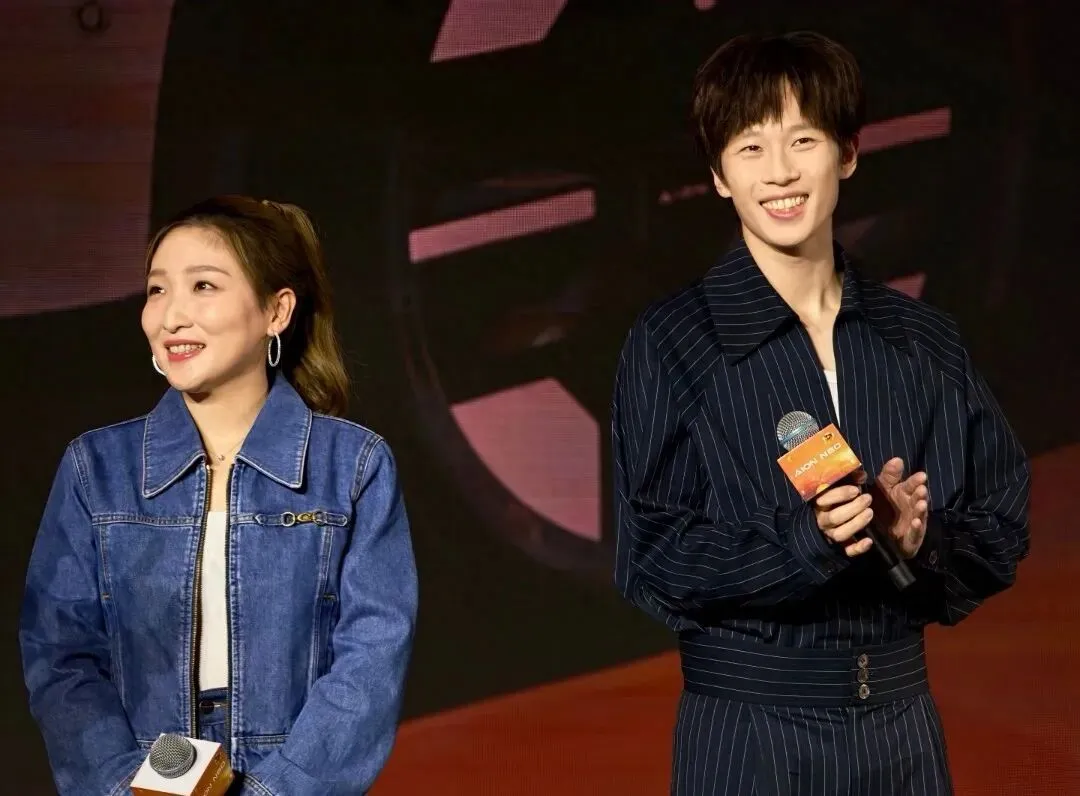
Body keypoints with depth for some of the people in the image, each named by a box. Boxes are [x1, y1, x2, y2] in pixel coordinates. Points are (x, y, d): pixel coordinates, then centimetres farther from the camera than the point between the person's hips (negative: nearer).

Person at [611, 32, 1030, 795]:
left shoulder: (928, 342, 4)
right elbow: (653, 558, -9)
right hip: (747, 729, -3)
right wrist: (804, 541, -23)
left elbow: (1001, 535, 6)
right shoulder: (672, 342, -5)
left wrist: (922, 539, -14)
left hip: (903, 723, 3)